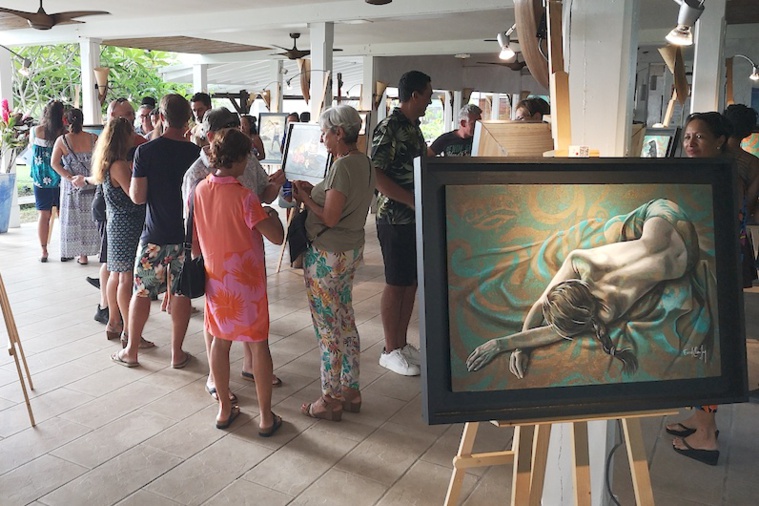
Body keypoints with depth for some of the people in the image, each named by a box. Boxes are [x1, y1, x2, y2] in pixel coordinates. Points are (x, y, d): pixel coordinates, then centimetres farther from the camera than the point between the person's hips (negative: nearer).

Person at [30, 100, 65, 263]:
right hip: (61, 178, -2)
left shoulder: (36, 131, -4)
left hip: (41, 179, 2)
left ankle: (44, 252, 13)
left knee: (44, 214, 9)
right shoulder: (64, 134, -11)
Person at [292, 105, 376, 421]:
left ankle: (330, 401, 15)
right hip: (352, 250, 10)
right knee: (345, 323, 17)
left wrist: (304, 198, -8)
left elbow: (330, 218, -22)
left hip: (328, 256, -10)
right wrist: (314, 192, 8)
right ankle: (350, 391, 29)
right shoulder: (364, 163, 8)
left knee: (328, 329, 2)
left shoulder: (342, 166, -21)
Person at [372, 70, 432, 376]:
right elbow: (376, 174, -21)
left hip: (416, 218, 9)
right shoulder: (389, 128, -14)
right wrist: (412, 200, -22)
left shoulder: (414, 128, 13)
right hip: (395, 219, -9)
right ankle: (390, 351, 13)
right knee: (396, 285, 1)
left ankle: (402, 343, 26)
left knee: (411, 283, 13)